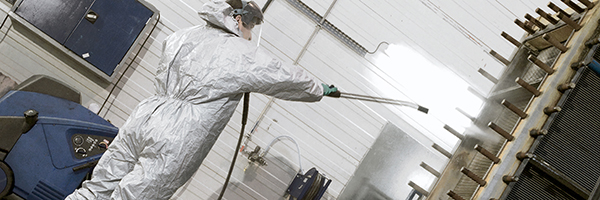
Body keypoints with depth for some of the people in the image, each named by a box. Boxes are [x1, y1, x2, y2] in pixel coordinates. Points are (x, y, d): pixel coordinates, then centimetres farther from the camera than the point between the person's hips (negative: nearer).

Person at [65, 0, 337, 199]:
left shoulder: (182, 35, 12)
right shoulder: (245, 57, -4)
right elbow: (288, 79, 8)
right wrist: (320, 90, 27)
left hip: (142, 120, 6)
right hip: (173, 148, -6)